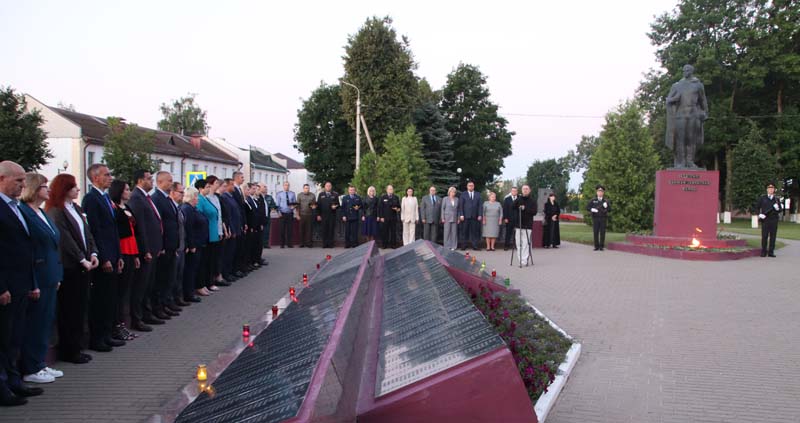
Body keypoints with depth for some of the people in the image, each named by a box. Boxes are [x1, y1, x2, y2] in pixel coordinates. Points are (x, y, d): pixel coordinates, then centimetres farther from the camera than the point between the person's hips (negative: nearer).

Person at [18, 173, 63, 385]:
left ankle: (39, 363, 25)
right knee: (34, 323, 1)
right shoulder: (23, 212, -14)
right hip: (36, 279, -9)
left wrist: (57, 276, 15)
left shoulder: (43, 214, 15)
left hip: (49, 278, 9)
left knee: (46, 321, 14)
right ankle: (30, 370, 13)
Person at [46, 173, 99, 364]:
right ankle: (68, 351, 12)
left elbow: (86, 232, 11)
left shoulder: (76, 208, 13)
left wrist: (93, 254, -1)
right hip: (68, 267, -8)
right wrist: (82, 260, -14)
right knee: (69, 310, 2)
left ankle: (76, 348, 20)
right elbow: (65, 240, -15)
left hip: (83, 265, 8)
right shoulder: (55, 211, -12)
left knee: (80, 307, 11)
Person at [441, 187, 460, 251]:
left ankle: (453, 246, 6)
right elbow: (443, 209, 1)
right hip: (447, 218, -2)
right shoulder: (445, 199, 1)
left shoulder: (457, 199, 8)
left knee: (454, 232, 0)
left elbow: (459, 209, 11)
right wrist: (443, 218, -5)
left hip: (454, 218, 2)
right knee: (447, 232, -3)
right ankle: (447, 246, 3)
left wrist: (459, 218, 6)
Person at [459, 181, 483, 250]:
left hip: (475, 216, 1)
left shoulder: (478, 195, 13)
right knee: (464, 231, 0)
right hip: (466, 216, -1)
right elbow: (461, 205, 2)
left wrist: (480, 215, -2)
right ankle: (464, 246, 6)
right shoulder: (463, 194, 9)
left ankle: (475, 246, 3)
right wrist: (461, 215, -8)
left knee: (475, 231, 0)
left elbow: (480, 206, 8)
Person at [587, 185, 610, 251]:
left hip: (603, 219, -1)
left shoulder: (606, 201, 4)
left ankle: (601, 246, 6)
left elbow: (609, 210, -1)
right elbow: (587, 207, 4)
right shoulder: (593, 200, 6)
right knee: (595, 232, -1)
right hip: (595, 218, 1)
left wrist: (606, 207, -22)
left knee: (602, 232, -1)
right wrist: (592, 209, -15)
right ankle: (596, 246, 7)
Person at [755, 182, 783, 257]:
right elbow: (757, 207, 10)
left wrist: (778, 208, -13)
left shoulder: (777, 199, 11)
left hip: (774, 220, 1)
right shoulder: (762, 198, 8)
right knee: (764, 236, -1)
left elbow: (780, 209, 10)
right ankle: (763, 252, 6)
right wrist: (759, 214, -5)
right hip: (765, 220, -1)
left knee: (773, 236, 2)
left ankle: (771, 252, 7)